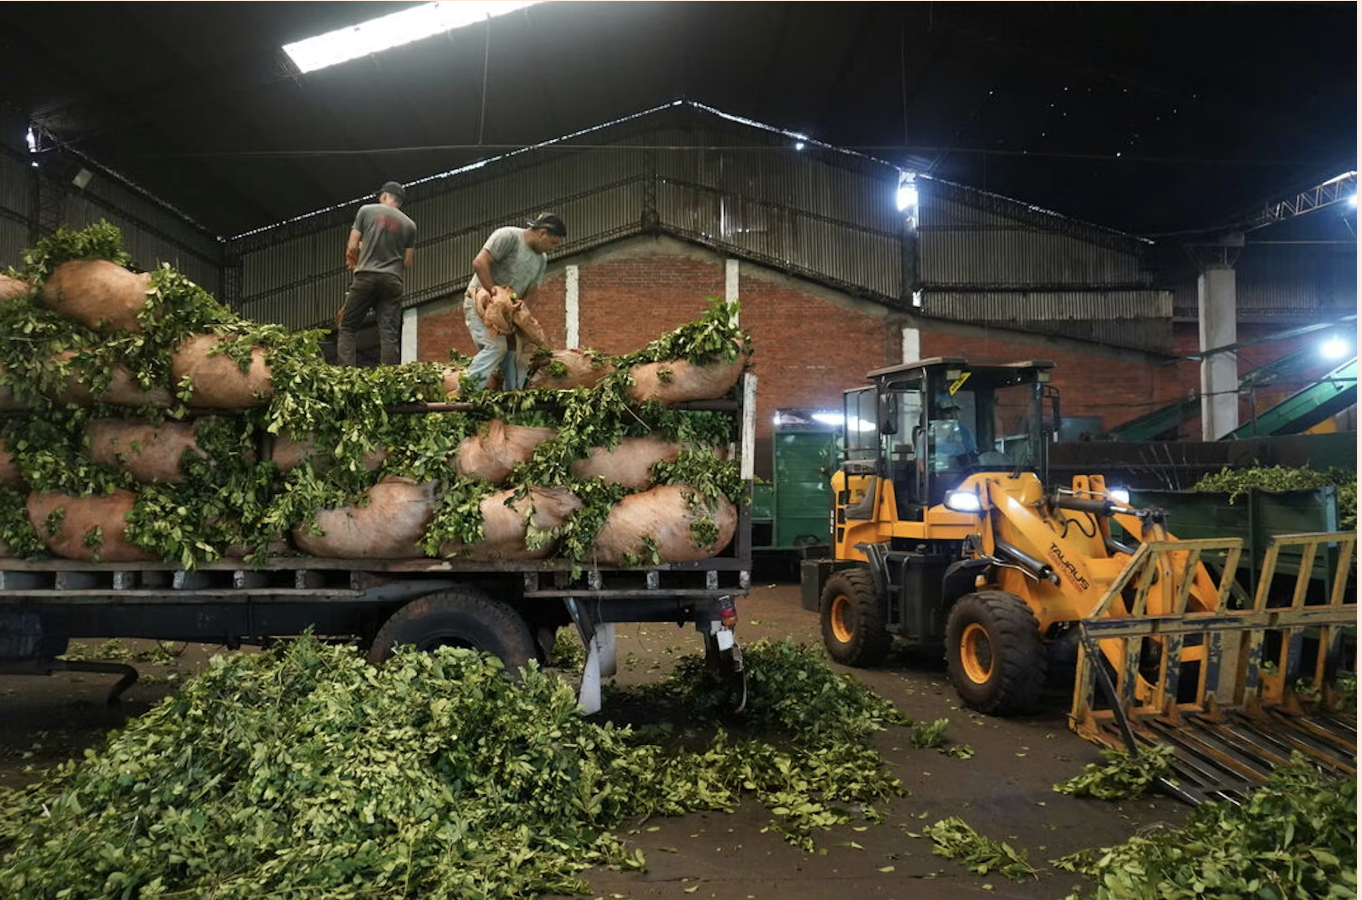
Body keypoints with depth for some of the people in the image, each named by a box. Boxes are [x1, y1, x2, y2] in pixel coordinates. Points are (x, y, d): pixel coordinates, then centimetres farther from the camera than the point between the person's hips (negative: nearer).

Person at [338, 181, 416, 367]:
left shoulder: (366, 210, 7)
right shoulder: (409, 224, 12)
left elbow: (352, 247, 4)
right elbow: (407, 263, 12)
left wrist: (353, 263, 24)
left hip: (365, 276, -2)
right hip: (392, 280, 2)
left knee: (346, 328, 4)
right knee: (390, 333, -1)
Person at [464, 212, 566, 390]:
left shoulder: (542, 259, 9)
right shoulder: (508, 236, -14)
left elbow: (531, 290, 6)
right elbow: (480, 262, -21)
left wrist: (522, 303, -17)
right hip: (481, 300, -8)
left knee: (516, 352, 0)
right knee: (496, 346, -23)